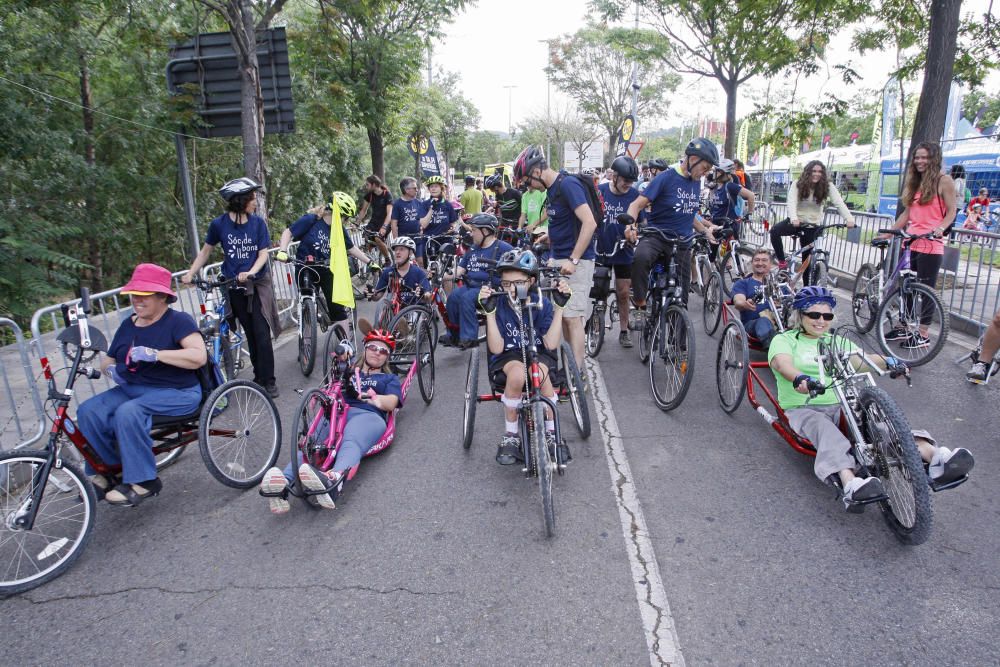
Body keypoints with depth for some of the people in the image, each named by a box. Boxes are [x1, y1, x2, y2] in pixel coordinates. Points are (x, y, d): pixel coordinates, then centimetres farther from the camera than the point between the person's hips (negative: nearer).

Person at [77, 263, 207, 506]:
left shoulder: (178, 321, -7)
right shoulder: (128, 325, 14)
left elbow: (199, 356, -22)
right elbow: (107, 359, 24)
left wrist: (156, 354, -28)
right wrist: (110, 369, -1)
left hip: (176, 393, -7)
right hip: (131, 389, 7)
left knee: (127, 413, -31)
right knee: (88, 411, -15)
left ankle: (142, 481, -16)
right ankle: (104, 473, 2)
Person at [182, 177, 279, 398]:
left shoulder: (258, 222, -5)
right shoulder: (219, 224, -5)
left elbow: (263, 253, -6)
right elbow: (206, 251, 6)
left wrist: (250, 272, -24)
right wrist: (190, 274, -3)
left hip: (257, 284, 0)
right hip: (235, 287, 1)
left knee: (262, 334, -6)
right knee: (250, 334, 7)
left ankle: (268, 380, 3)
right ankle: (259, 375, 20)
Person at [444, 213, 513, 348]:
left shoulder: (503, 248, -2)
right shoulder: (473, 249, 20)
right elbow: (459, 270, 18)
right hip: (471, 286, 7)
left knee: (467, 297, -31)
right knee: (453, 296, -20)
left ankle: (469, 337, -24)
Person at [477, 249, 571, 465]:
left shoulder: (542, 304, -8)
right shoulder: (499, 305, -11)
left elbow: (551, 344, -17)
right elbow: (496, 348, -18)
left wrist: (560, 307, -21)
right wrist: (489, 311, -26)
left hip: (538, 354, 1)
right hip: (508, 358, -1)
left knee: (541, 371, -35)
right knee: (517, 372, -36)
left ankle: (552, 434, -16)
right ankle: (510, 437, -18)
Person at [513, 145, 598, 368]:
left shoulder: (568, 185, -17)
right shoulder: (552, 188, 11)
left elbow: (590, 223, -26)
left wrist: (573, 260, -26)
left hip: (576, 261, -9)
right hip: (558, 260, 9)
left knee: (572, 317, -9)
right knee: (560, 315, 13)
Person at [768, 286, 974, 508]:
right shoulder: (784, 340, 7)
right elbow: (782, 363, -17)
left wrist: (888, 361, -20)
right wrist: (799, 379, -41)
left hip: (839, 406, 5)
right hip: (802, 409, -4)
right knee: (825, 428, -38)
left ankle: (936, 458, -47)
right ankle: (850, 485, -61)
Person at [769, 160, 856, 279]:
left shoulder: (828, 186, -9)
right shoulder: (797, 184, -11)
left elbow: (839, 203, -18)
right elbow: (792, 202, -24)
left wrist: (849, 219, -34)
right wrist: (794, 219, -44)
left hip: (812, 225, 0)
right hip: (796, 221, 0)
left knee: (807, 257, 2)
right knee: (774, 231, -28)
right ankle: (782, 261, -15)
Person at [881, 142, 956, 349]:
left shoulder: (943, 181, -3)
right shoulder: (915, 182, 17)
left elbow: (951, 212, -6)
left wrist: (939, 229, -23)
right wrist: (887, 234, 12)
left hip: (930, 246, -6)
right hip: (911, 243, 6)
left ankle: (923, 335, 5)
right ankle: (903, 328, 21)